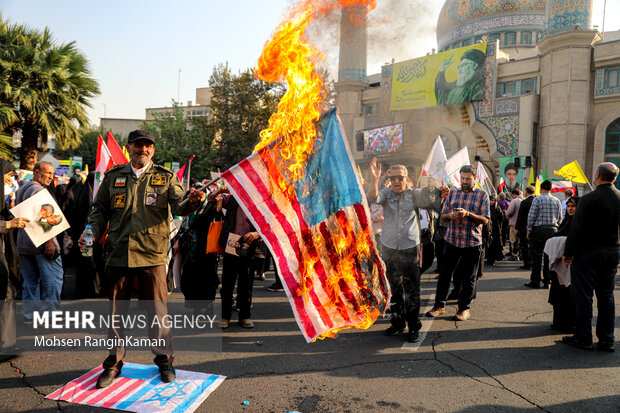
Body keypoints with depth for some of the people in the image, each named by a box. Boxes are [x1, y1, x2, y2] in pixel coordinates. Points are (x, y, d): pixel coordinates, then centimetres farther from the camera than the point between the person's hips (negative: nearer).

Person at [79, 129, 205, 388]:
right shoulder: (113, 177, 11)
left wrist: (192, 201, -27)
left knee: (157, 309, 4)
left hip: (152, 253, -2)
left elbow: (178, 206, -5)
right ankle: (114, 362, 28)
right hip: (118, 253, 2)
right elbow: (100, 209, 15)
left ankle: (164, 359, 22)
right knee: (116, 310, 12)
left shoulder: (165, 177, 6)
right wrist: (91, 231, -2)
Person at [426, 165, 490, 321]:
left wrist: (468, 214, -20)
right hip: (452, 240, 3)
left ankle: (464, 308, 19)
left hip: (472, 242, -2)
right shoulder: (452, 193, 10)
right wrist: (450, 215, -12)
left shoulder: (482, 195, 1)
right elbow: (443, 216, 11)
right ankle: (439, 305, 18)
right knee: (445, 273, 6)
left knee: (469, 278, 6)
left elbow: (485, 220, -6)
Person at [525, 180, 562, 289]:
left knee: (537, 256, -1)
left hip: (539, 230, -4)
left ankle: (535, 281, 1)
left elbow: (531, 216, -7)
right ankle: (547, 281, 11)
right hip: (553, 230, 5)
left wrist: (529, 230, -2)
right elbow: (560, 217, 11)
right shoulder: (557, 201, 9)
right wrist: (555, 227, 18)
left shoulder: (537, 199, -6)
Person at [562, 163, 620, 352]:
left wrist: (568, 253, -7)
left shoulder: (589, 199, -16)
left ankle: (583, 338, 8)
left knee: (583, 295, 3)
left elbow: (577, 228, -15)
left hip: (588, 252, -6)